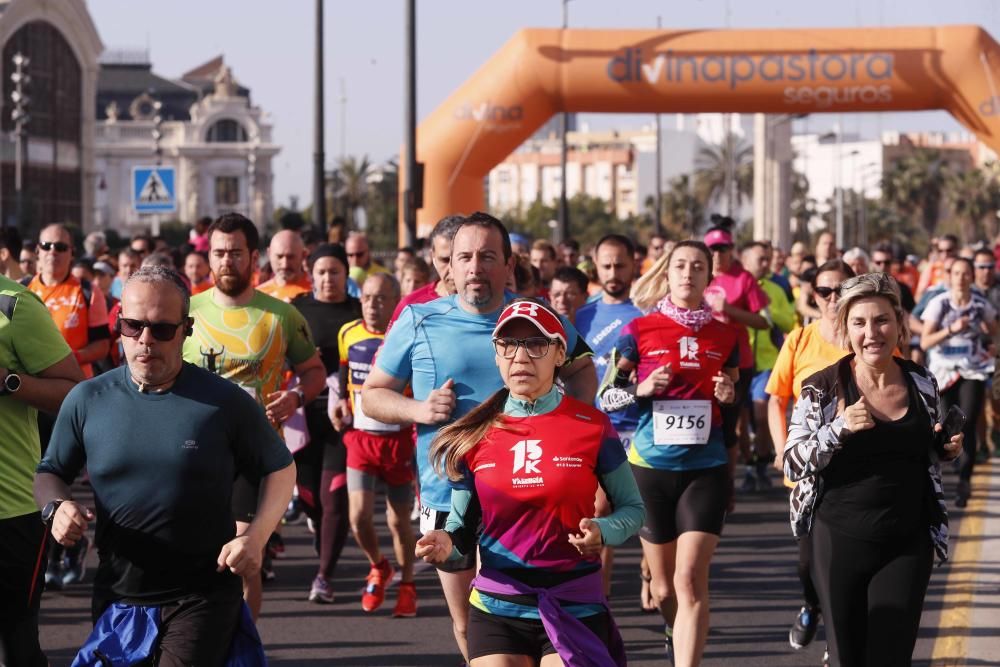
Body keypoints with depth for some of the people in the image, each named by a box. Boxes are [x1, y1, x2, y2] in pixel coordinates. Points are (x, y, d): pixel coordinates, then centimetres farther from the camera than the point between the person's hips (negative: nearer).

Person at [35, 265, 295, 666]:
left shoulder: (224, 402, -6)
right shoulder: (87, 401, 0)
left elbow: (280, 468, 4)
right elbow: (50, 473, 13)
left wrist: (255, 536, -11)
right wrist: (56, 506, -10)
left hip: (203, 597, -3)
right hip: (116, 597, 4)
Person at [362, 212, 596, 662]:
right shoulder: (419, 323, -1)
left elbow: (581, 367, 20)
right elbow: (372, 395, 5)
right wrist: (418, 410, -14)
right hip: (448, 495, 1)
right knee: (467, 625, 11)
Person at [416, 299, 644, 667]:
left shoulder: (592, 426, -4)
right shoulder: (473, 436, 2)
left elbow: (632, 509, 5)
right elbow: (462, 524, 10)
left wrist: (602, 532, -16)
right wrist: (446, 543, -12)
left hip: (574, 610, -1)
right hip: (496, 609, 2)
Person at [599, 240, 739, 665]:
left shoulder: (725, 336, 5)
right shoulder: (640, 331, -1)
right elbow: (606, 397, 3)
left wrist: (730, 397, -5)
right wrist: (641, 388, -15)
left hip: (706, 468, 0)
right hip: (652, 467, 0)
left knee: (691, 578, -15)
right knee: (663, 583, 12)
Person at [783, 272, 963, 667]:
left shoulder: (922, 383, 3)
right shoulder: (823, 387, -6)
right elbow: (793, 465, -8)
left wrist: (948, 449, -3)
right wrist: (839, 428, -23)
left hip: (908, 545, 2)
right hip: (841, 541, -2)